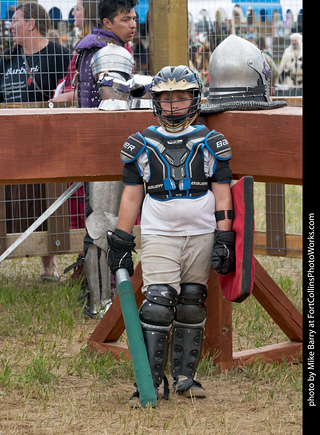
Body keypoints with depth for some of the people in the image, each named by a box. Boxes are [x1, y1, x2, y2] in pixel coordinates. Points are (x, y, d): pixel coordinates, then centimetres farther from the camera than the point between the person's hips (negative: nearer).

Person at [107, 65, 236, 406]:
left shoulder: (212, 144, 6)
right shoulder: (141, 145, 6)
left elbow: (222, 195, 5)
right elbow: (131, 196, 8)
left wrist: (224, 240, -3)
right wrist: (120, 244, 5)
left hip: (201, 235, 1)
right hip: (158, 235, -1)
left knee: (191, 305, 5)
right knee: (158, 303, -13)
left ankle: (184, 376, 18)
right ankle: (149, 382, -10)